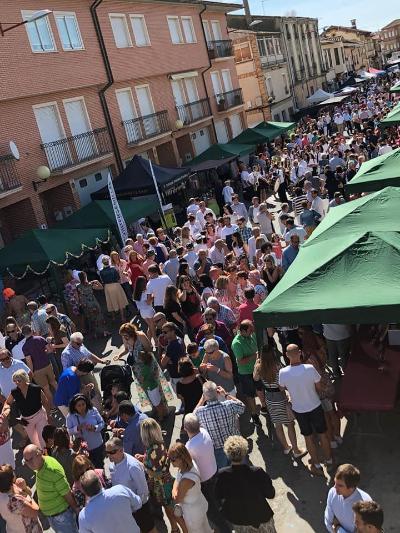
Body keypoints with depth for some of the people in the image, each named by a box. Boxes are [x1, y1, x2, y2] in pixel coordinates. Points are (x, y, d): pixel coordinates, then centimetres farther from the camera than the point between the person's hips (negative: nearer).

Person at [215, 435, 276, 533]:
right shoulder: (257, 473, -33)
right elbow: (270, 494, -17)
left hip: (237, 519, 2)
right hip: (261, 516, -2)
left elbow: (219, 497, -9)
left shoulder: (222, 475, -27)